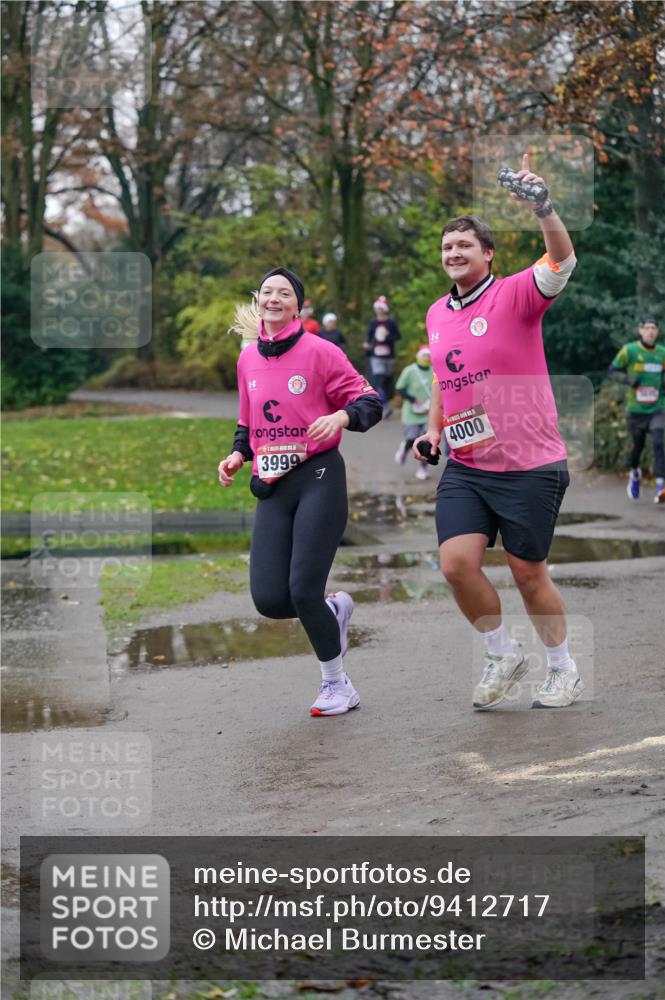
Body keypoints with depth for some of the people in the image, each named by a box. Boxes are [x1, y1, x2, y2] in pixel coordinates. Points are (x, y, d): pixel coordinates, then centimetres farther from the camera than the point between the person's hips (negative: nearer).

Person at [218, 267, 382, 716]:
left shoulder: (320, 352, -6)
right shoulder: (248, 358, 11)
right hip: (273, 487, 5)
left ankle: (337, 685, 10)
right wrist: (238, 455, 7)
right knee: (268, 599, -7)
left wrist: (340, 417, -24)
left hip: (318, 480, -5)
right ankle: (334, 609, 27)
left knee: (303, 590, -13)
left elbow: (370, 402, -4)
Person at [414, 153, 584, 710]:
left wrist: (543, 209, -43)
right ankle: (503, 657, 14)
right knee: (456, 562, -10)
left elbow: (562, 262, -28)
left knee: (528, 573, 3)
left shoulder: (515, 295, -9)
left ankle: (565, 671, 25)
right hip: (465, 467, 5)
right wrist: (433, 429, 14)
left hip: (530, 466, -5)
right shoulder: (437, 315, 10)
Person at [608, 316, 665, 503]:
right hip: (636, 409, -1)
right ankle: (634, 474, 44)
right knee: (638, 445, 12)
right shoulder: (629, 350, -7)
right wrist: (628, 379, -17)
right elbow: (613, 370, 1)